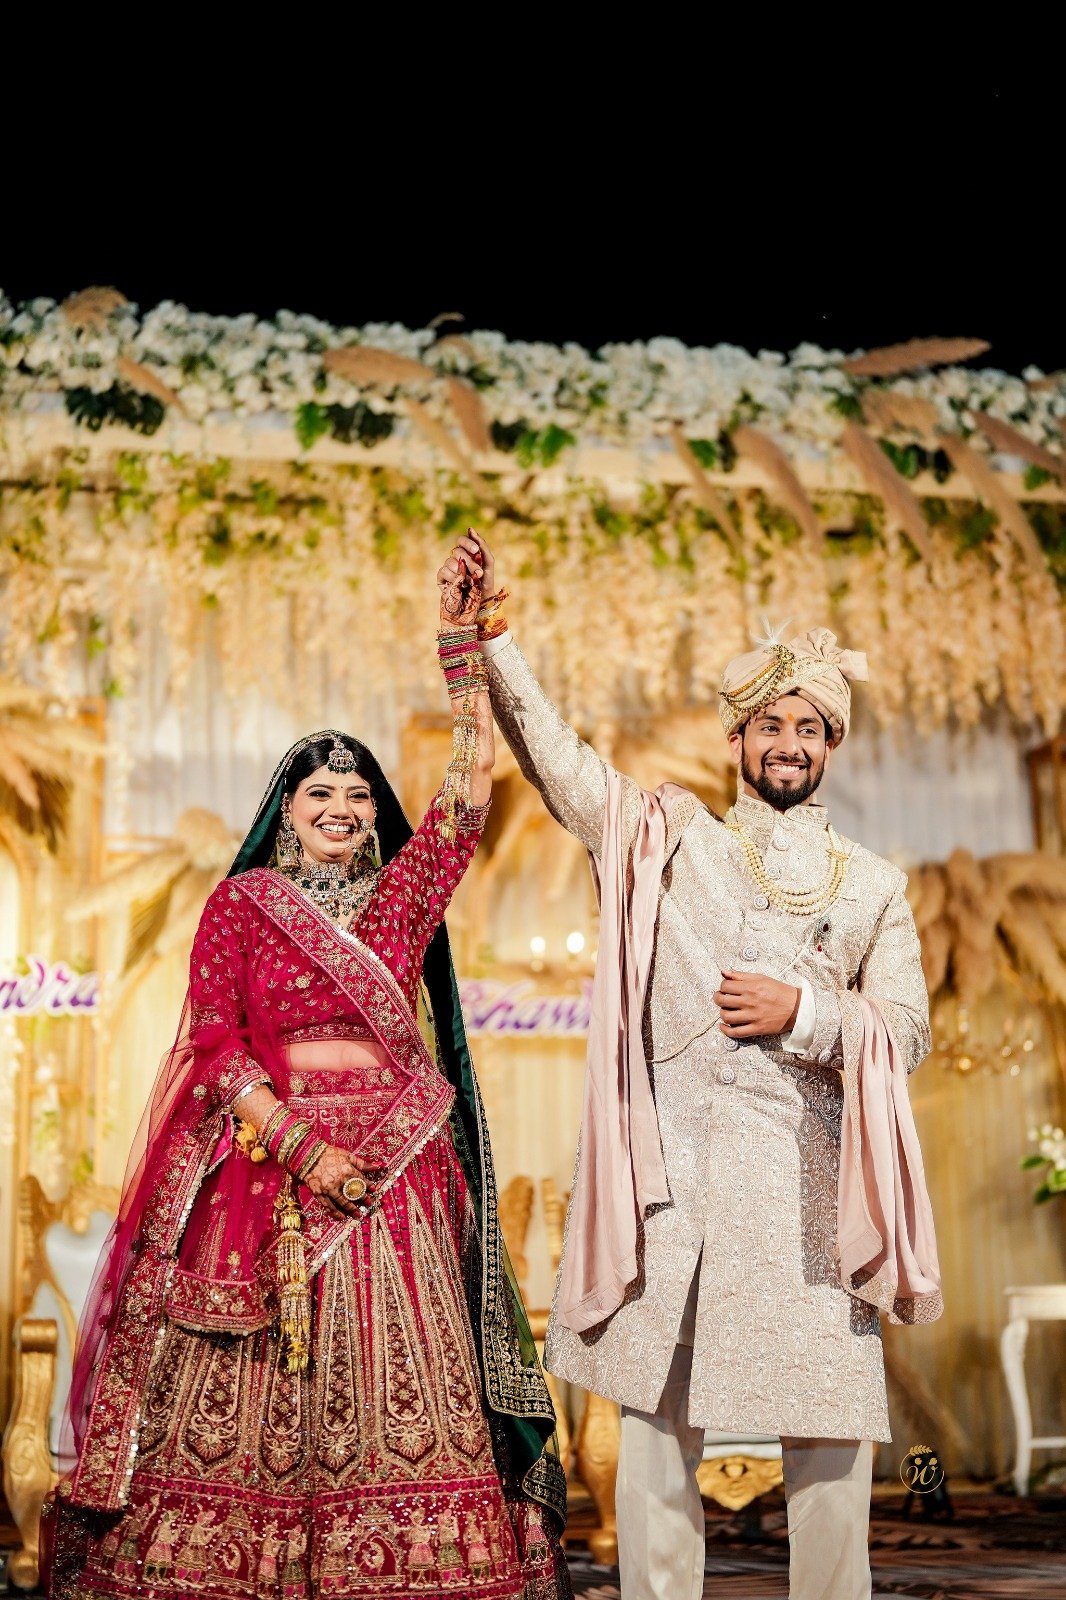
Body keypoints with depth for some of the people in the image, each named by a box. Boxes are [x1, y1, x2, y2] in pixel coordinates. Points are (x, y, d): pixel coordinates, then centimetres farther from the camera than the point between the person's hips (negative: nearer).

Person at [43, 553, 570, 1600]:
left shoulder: (399, 892, 12)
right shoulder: (240, 903, 5)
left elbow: (473, 789, 3)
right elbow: (213, 1045, -2)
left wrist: (464, 650, -3)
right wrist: (301, 1144, -13)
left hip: (392, 1165, 2)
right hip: (267, 1156, -2)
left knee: (394, 1386, 0)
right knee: (248, 1395, 1)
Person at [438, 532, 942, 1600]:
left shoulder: (872, 885, 15)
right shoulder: (669, 840, 13)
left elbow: (907, 1031, 9)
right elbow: (553, 755, 5)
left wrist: (804, 1011, -7)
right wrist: (491, 636, -4)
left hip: (806, 1180, 1)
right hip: (676, 1173, -1)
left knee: (829, 1433, 1)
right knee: (658, 1423, 1)